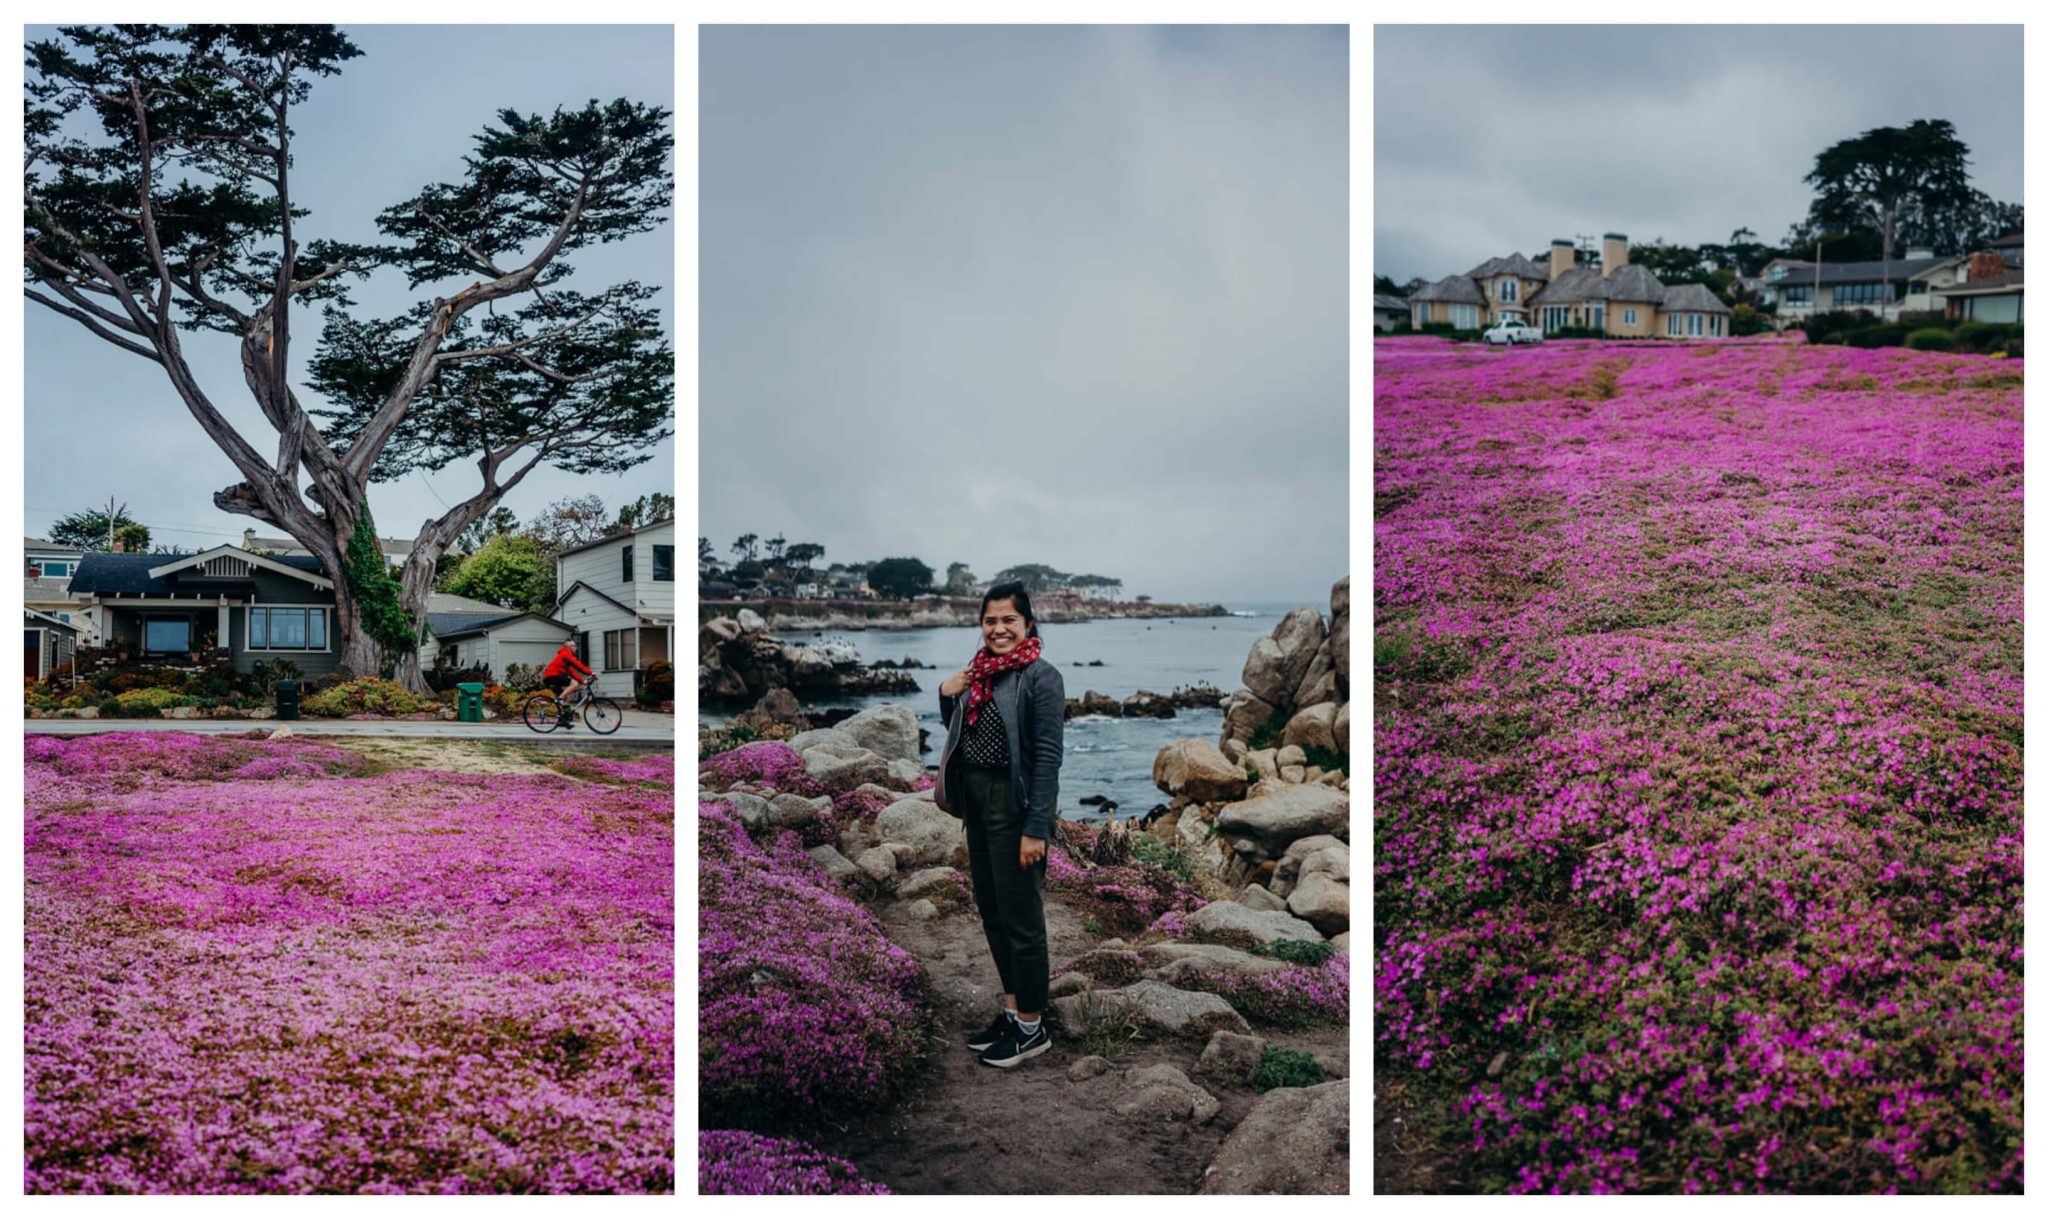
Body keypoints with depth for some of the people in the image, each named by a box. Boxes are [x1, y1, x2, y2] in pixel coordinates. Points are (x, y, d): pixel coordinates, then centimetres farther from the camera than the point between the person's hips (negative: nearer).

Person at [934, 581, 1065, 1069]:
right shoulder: (980, 671, 8)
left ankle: (1032, 1028, 12)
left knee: (1020, 918, 0)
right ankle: (1013, 1011, 29)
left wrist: (1035, 828, -22)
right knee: (991, 912, 15)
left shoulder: (1041, 678, -14)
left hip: (1015, 807, -8)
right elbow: (959, 732, 21)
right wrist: (947, 696, 0)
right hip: (978, 803, 8)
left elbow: (1049, 756, -18)